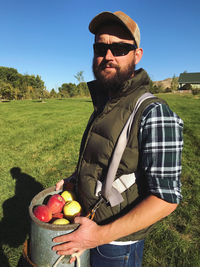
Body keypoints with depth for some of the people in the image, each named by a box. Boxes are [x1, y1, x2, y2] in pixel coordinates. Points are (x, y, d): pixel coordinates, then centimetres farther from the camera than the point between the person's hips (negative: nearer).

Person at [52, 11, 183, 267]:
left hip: (116, 245, -7)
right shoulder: (103, 105, 1)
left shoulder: (153, 113, -26)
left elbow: (166, 198, -26)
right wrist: (72, 179, 1)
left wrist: (102, 235, -26)